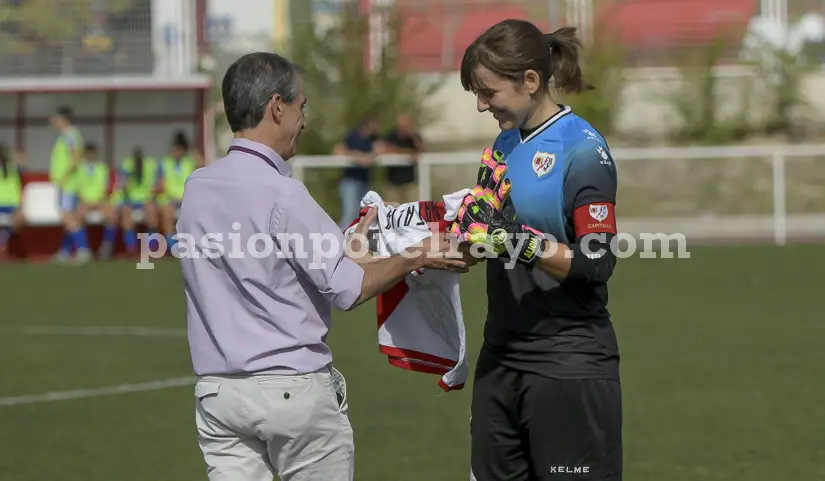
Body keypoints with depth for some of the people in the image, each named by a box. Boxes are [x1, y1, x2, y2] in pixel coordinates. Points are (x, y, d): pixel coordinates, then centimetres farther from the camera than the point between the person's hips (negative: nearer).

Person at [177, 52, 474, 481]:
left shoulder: (196, 188, 6)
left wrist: (345, 249, 25)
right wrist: (416, 258, 2)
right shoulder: (281, 195, -16)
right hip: (293, 388, -6)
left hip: (216, 392, 6)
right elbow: (347, 289, -13)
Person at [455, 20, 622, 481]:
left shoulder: (583, 149, -13)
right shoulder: (506, 143, 11)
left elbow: (596, 265, -18)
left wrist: (522, 240, -29)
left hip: (568, 364, -8)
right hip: (502, 358, 8)